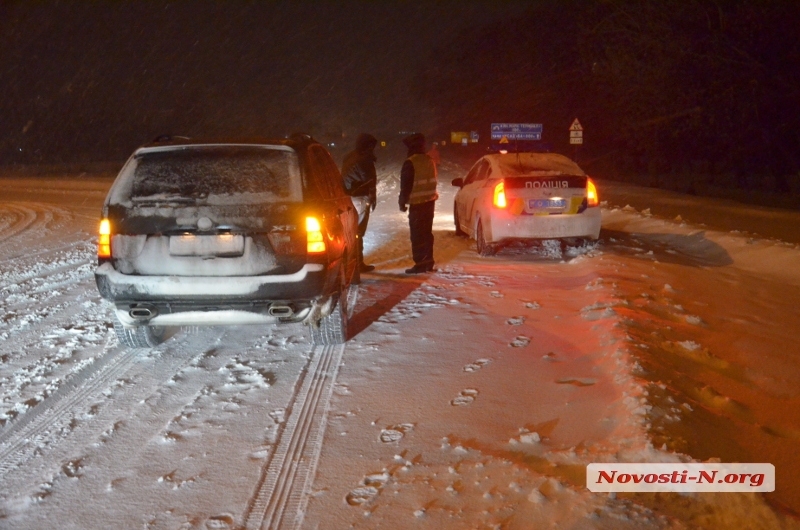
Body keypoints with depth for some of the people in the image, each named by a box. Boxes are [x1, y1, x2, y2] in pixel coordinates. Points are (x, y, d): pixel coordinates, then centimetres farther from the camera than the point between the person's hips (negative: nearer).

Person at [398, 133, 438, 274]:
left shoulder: (410, 163, -15)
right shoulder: (430, 161, 10)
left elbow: (406, 185, -14)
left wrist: (402, 202, -5)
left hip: (417, 203, -8)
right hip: (430, 201, 8)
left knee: (417, 234, -5)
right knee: (427, 232, 14)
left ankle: (420, 263, -6)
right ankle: (428, 262, 19)